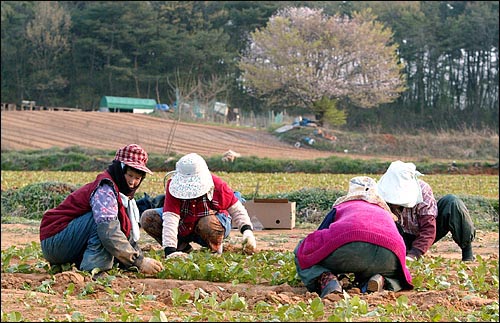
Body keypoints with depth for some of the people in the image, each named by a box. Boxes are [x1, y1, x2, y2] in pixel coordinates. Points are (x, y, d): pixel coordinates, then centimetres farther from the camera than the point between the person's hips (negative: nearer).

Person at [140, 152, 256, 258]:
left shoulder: (218, 185, -25)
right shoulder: (173, 186, -27)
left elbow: (237, 210, -11)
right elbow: (170, 219, -38)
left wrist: (247, 231, -29)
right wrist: (170, 250, -49)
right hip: (183, 230, 2)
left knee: (209, 223, -40)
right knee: (147, 218, -19)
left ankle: (216, 249, -6)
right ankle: (182, 246, -7)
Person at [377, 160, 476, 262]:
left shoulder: (423, 190, -28)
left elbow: (428, 229, -31)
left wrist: (413, 255, -42)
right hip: (407, 238, 1)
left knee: (451, 202, -26)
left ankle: (467, 249, -15)